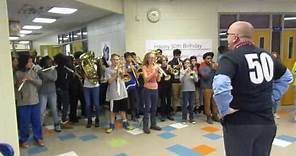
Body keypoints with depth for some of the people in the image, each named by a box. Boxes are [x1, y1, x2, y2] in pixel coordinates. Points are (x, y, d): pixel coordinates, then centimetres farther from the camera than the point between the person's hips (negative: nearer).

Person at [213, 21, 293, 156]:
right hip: (266, 122, 7)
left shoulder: (231, 57, -16)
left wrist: (224, 110, -19)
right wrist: (271, 97, 17)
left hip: (239, 123, -6)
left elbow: (220, 86, -34)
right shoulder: (267, 55, 8)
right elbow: (287, 77, 24)